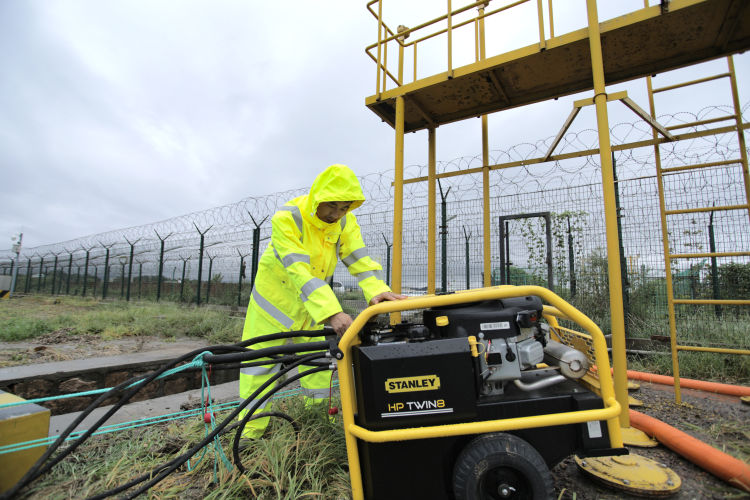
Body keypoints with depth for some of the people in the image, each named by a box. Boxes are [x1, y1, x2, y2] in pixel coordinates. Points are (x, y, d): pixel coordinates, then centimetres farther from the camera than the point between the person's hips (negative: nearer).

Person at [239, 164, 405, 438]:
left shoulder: (344, 221, -13)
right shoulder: (286, 219, -29)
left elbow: (359, 258, -21)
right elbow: (300, 272, -40)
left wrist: (376, 290, -42)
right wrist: (332, 312, -51)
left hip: (313, 301, 4)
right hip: (276, 298, -4)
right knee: (260, 360, 3)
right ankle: (250, 430, 21)